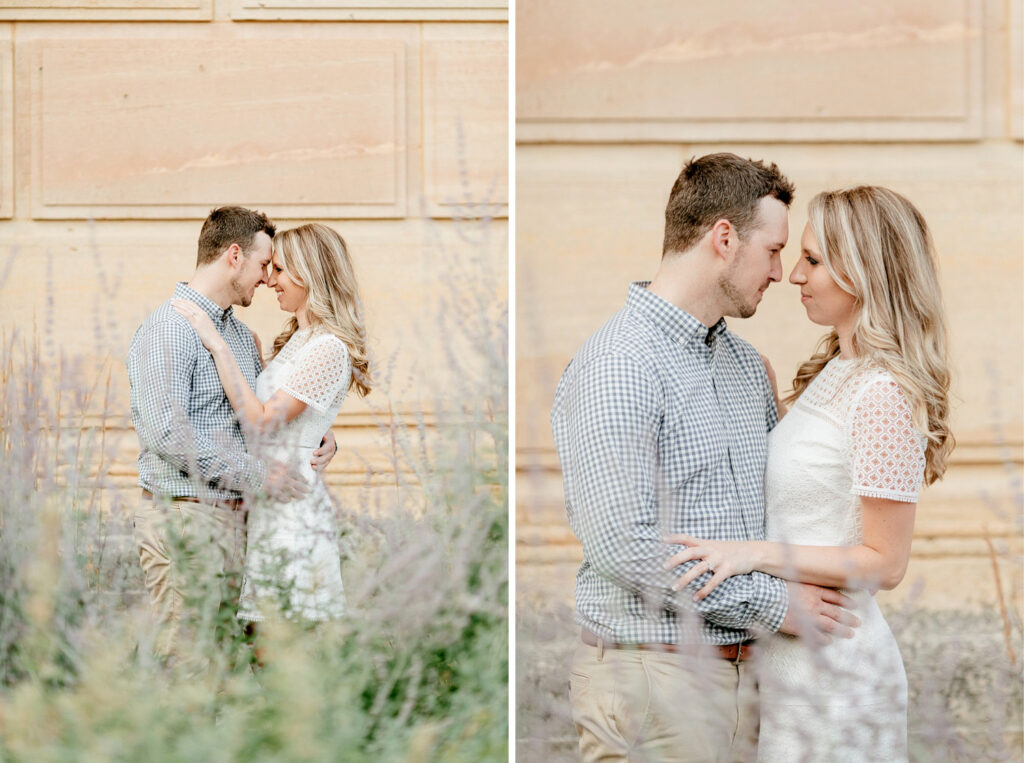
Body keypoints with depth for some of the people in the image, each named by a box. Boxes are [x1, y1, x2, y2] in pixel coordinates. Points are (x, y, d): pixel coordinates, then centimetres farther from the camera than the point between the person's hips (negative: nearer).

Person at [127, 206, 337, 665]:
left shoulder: (241, 334, 18)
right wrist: (254, 475, -18)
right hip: (183, 518, -8)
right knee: (183, 659, -9)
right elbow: (166, 433, -21)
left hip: (235, 517, 9)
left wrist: (321, 437, 6)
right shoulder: (167, 330, -11)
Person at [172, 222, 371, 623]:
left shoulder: (329, 349, -15)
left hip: (291, 499, -9)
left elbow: (261, 421, -18)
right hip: (269, 501, 9)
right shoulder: (296, 340, 16)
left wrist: (217, 343, -16)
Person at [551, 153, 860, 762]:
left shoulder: (746, 362, 14)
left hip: (743, 666, 8)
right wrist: (773, 604, -16)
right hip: (653, 681, -8)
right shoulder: (617, 366, -15)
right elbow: (622, 543, -22)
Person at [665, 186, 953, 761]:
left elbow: (885, 563, -18)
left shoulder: (883, 395, -19)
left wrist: (757, 554, -22)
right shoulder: (831, 373, 11)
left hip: (833, 666, -9)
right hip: (791, 657, 9)